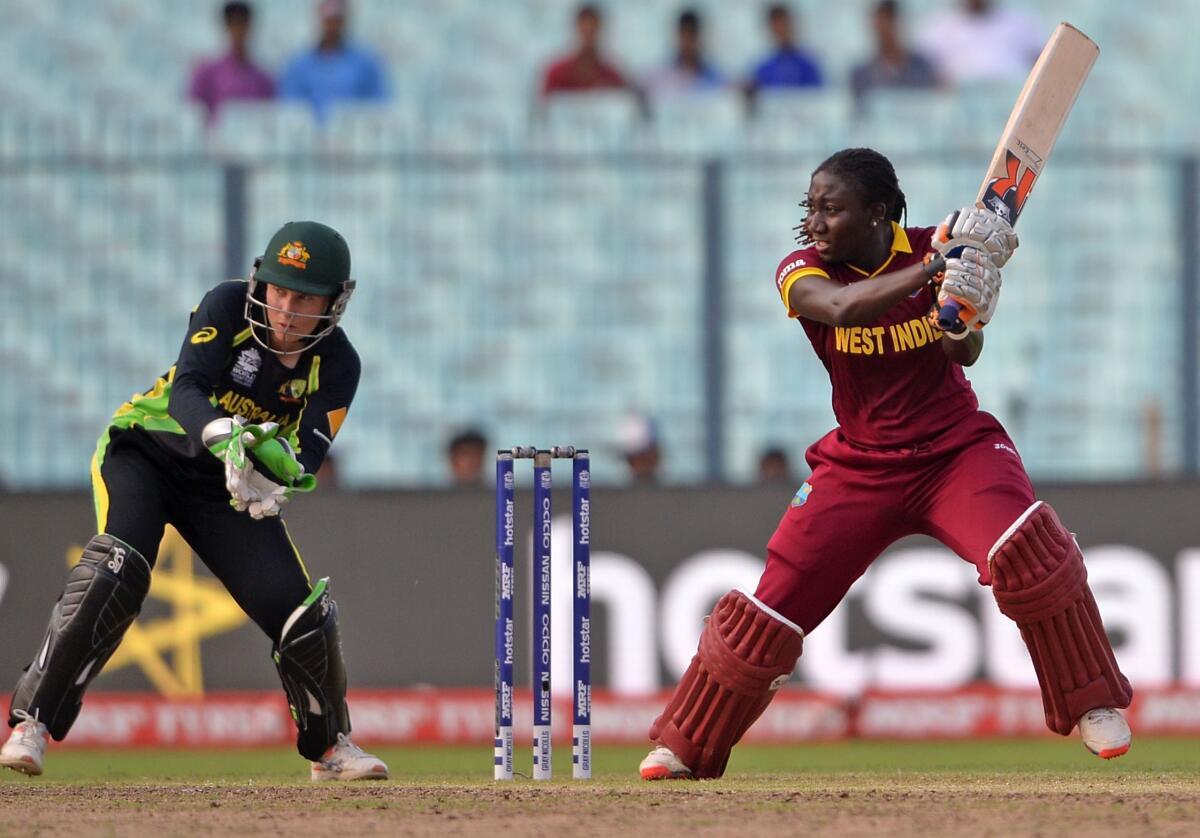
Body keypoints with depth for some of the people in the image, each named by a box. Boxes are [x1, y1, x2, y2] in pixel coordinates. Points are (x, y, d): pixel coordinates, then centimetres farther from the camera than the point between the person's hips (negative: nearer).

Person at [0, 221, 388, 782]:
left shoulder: (337, 366, -10)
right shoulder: (229, 306, -18)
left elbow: (307, 460, -20)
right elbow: (186, 389, -30)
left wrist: (278, 459, -44)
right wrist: (227, 436, -51)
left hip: (227, 486, 3)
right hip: (145, 450, -3)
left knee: (301, 612, -5)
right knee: (114, 570, -29)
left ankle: (329, 746, 21)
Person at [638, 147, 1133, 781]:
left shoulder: (932, 250, -9)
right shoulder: (802, 273, -12)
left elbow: (965, 356, -14)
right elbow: (843, 308, -34)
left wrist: (964, 328, -37)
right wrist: (933, 268, -42)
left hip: (957, 449, -1)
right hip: (860, 467, 1)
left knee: (1026, 548, -27)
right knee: (773, 607, -3)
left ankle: (1092, 704, -11)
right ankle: (686, 747, 16)